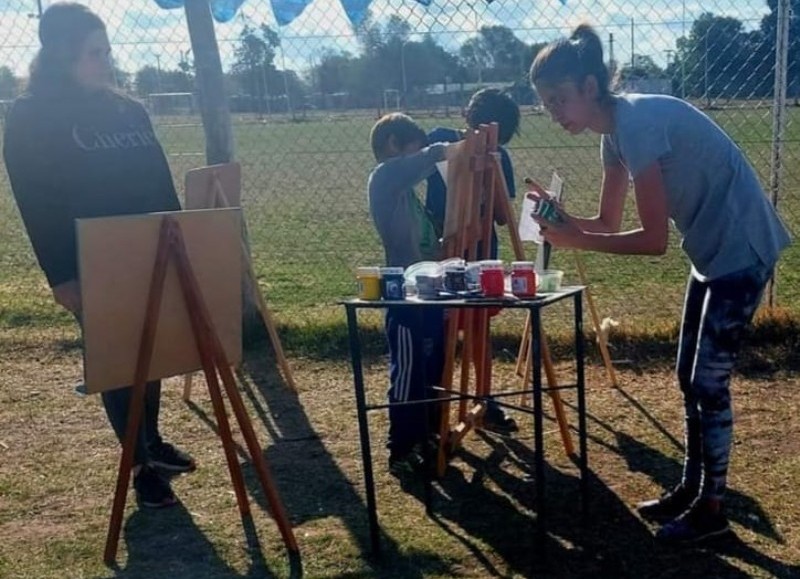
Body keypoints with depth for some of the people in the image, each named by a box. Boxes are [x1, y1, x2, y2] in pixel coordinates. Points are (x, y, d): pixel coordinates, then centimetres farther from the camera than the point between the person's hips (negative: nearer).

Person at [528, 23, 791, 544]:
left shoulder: (638, 122, -26)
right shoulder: (615, 132, 3)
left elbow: (654, 240, -25)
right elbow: (608, 223, 7)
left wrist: (576, 241, -22)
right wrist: (564, 221, -11)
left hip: (742, 250, -10)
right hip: (713, 251, 10)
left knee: (709, 382, -4)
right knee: (691, 378, 14)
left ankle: (712, 508, 10)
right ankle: (692, 489, 27)